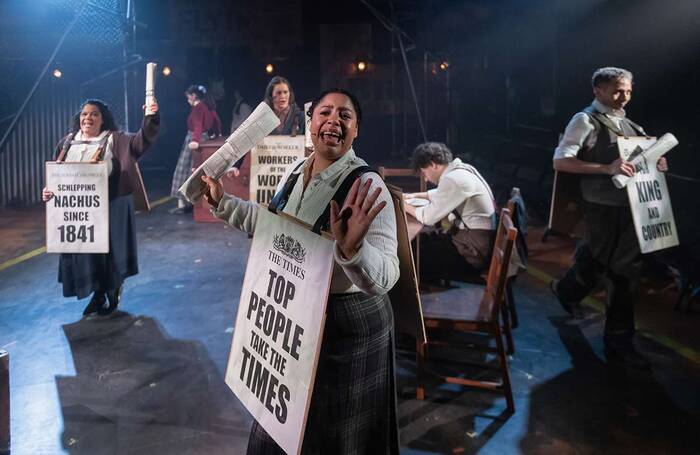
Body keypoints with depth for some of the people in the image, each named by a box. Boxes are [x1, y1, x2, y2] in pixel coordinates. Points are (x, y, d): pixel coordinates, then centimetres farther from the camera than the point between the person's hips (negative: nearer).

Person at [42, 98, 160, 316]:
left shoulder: (115, 139, -3)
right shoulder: (68, 142, 10)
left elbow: (141, 140, -19)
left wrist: (150, 118, -36)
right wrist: (49, 190, -4)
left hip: (110, 208, -4)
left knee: (111, 251, 6)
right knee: (83, 252, 11)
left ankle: (113, 294, 26)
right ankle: (98, 294, 30)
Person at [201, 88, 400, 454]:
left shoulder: (367, 188, -23)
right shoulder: (296, 171, 0)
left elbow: (384, 278, -32)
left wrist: (353, 249, -51)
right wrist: (222, 202, 15)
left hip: (347, 325, -7)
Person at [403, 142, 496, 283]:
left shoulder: (452, 179, -23)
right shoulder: (459, 169, 6)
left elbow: (429, 217, -18)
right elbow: (441, 194, 27)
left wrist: (406, 206, -2)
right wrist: (415, 196, 18)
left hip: (474, 250, -9)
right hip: (470, 235, 9)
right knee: (420, 238, 14)